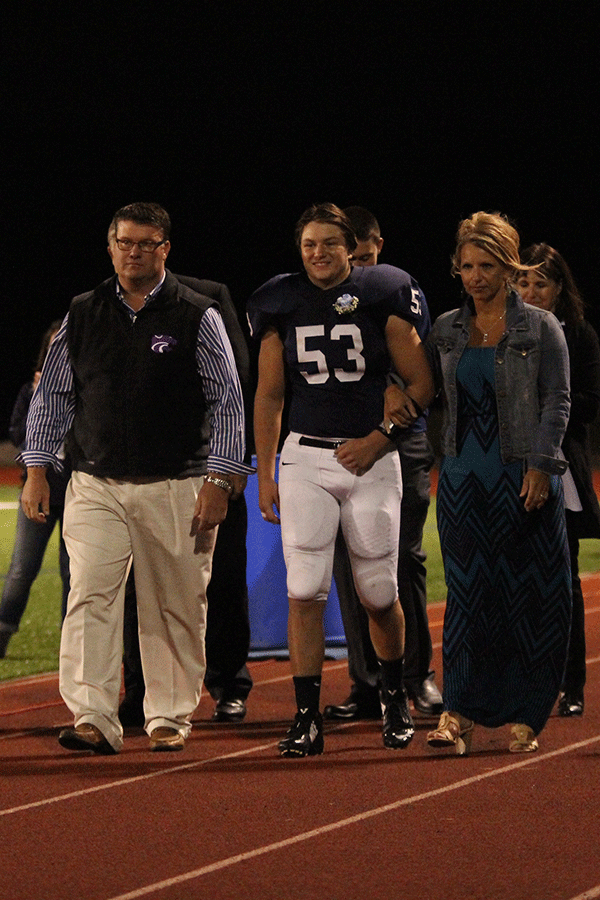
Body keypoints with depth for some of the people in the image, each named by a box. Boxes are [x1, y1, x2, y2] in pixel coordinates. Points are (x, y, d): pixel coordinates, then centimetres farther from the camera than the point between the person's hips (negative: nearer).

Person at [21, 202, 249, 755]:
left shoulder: (196, 317, 2)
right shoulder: (82, 315, 10)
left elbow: (227, 402, 1)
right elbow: (52, 395, 15)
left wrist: (218, 482, -6)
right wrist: (37, 471, 8)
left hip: (175, 489, -1)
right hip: (95, 486, 2)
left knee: (175, 607, 3)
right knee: (91, 596, -12)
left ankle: (170, 717, 15)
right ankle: (93, 719, -15)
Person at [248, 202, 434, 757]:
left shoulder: (380, 300, -1)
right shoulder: (283, 308, 6)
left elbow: (422, 383, 1)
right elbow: (268, 398, 11)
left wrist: (379, 438, -9)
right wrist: (265, 476, 7)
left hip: (371, 460, -1)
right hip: (305, 457, 1)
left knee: (379, 592, 4)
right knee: (305, 590, -9)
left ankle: (395, 699, 29)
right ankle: (307, 719, -7)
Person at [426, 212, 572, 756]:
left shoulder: (541, 328, 0)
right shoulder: (446, 332, 10)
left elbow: (557, 402, -3)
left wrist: (540, 467, -11)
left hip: (524, 479, -3)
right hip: (463, 478, 3)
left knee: (528, 595, -1)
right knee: (467, 590, -2)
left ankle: (523, 718, 5)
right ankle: (459, 712, -4)